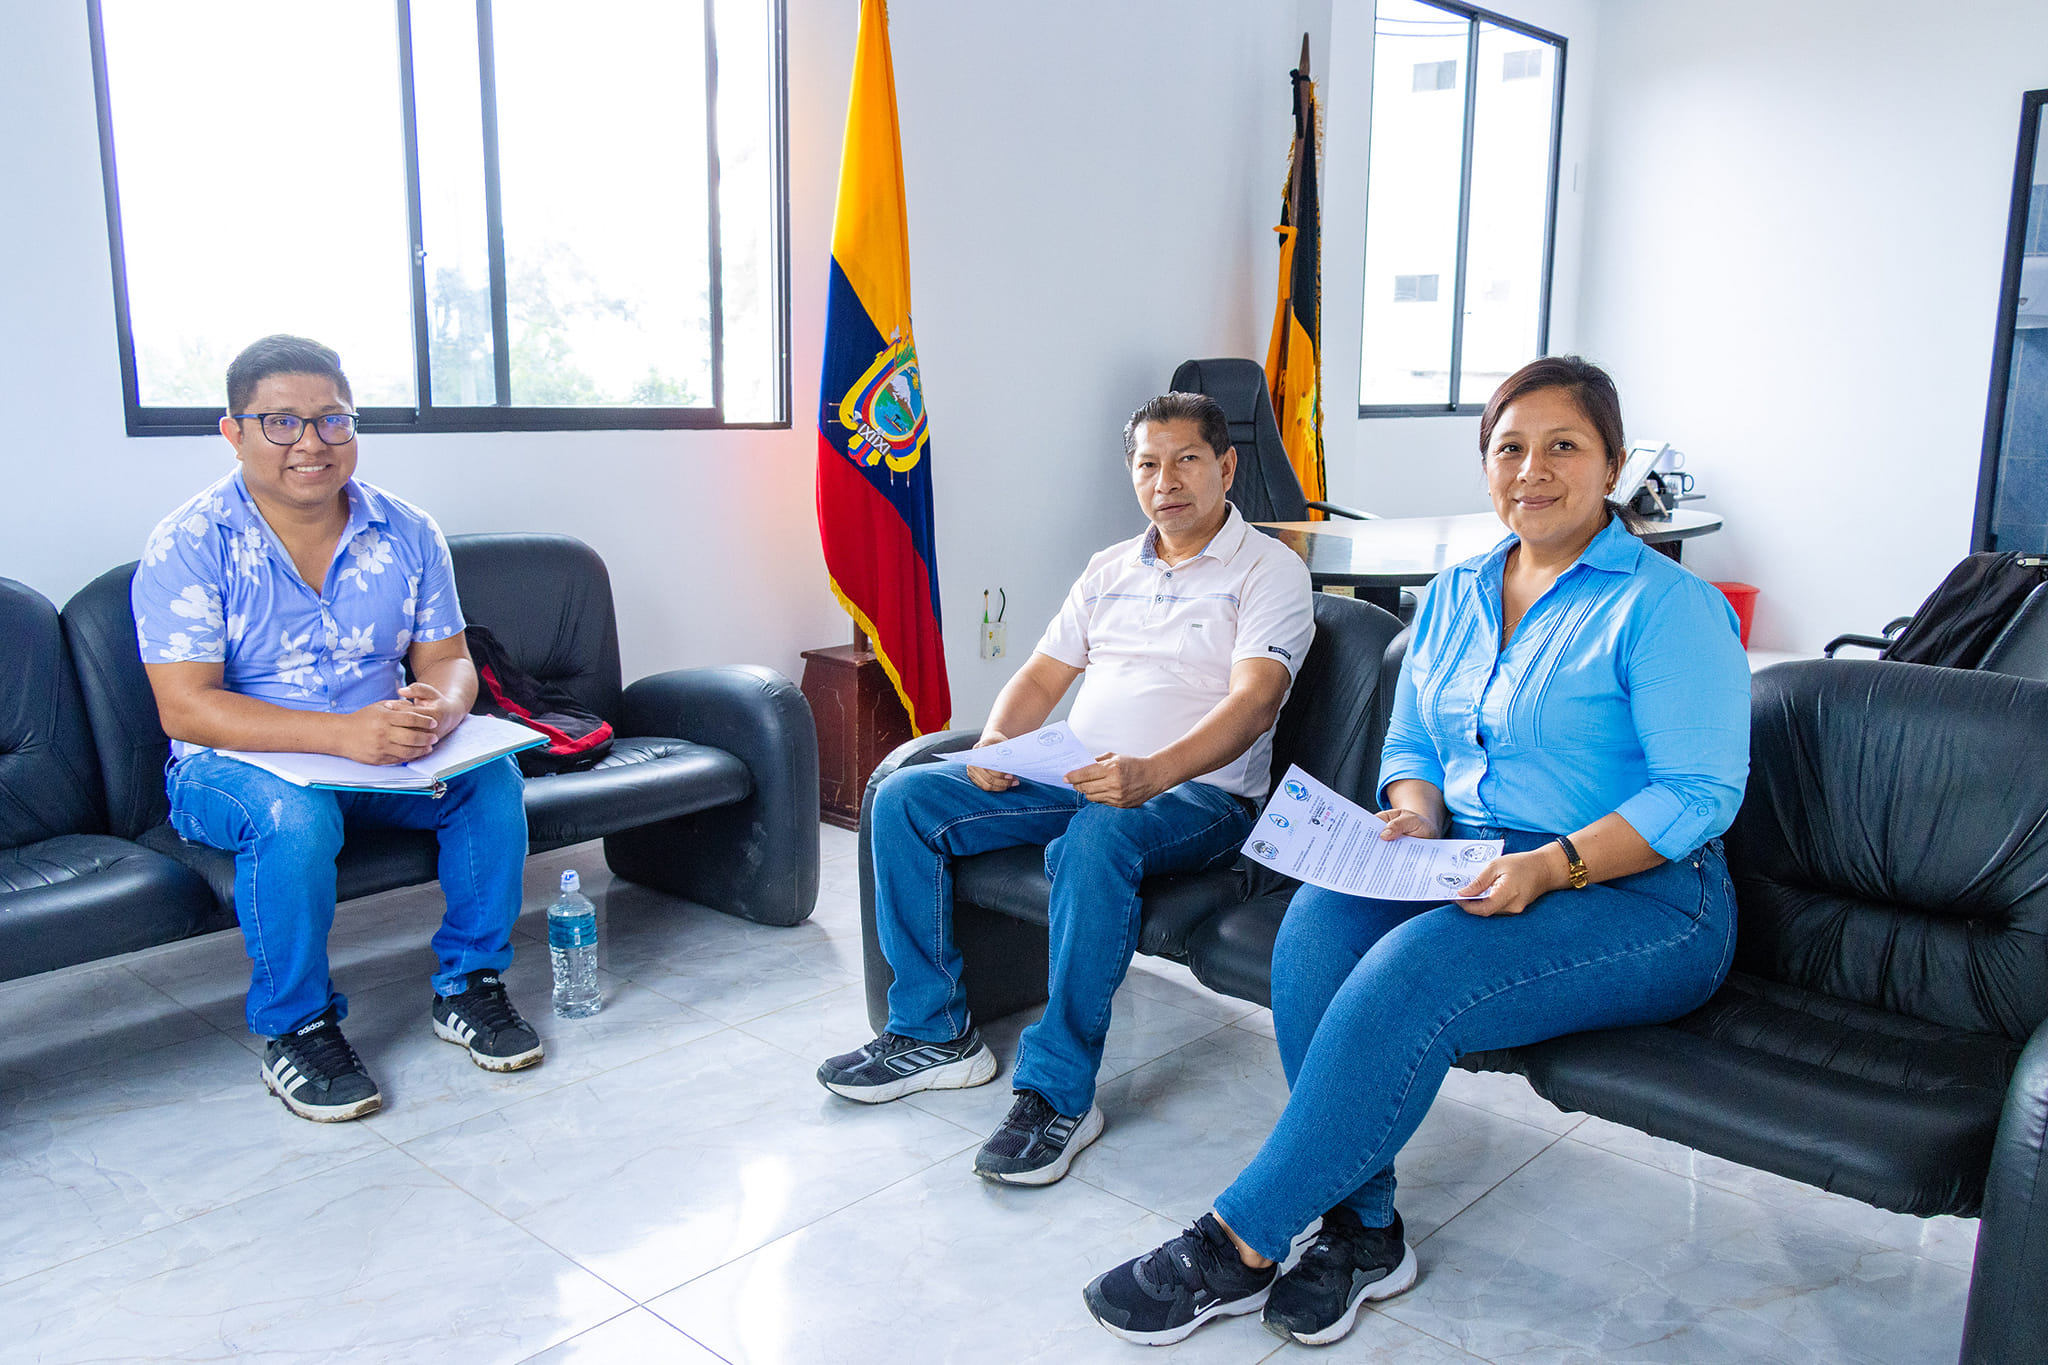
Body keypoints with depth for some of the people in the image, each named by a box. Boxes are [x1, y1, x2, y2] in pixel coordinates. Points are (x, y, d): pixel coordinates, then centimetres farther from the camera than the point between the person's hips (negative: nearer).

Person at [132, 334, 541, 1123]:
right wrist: (342, 733, -34)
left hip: (382, 760, 4)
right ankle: (294, 1029, -12)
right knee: (293, 814, -36)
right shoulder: (187, 546, -12)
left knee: (491, 777, -22)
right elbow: (185, 708, -20)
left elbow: (448, 658, 1)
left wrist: (438, 709, -26)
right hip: (234, 766, -3)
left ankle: (468, 984, -3)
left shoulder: (406, 534, 0)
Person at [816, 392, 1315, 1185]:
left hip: (1197, 793, -6)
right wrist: (996, 741, -6)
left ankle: (1059, 1092, -27)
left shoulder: (1270, 571, -2)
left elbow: (1254, 701, -18)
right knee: (904, 799, -8)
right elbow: (1043, 675, 17)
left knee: (1095, 842, -40)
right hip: (1072, 777, 7)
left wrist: (1152, 772, -35)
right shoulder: (1112, 569, 19)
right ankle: (932, 1033, -1)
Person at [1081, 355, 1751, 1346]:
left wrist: (1552, 865, -25)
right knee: (1320, 918, -25)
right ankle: (1362, 1231, -15)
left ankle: (1237, 1245, -20)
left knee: (1412, 971, -32)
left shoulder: (1665, 606, -6)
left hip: (1637, 896, -6)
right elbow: (1410, 744, 18)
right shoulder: (1455, 594, 15)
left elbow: (1700, 792, -13)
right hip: (1468, 869, 6)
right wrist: (1418, 818, -5)